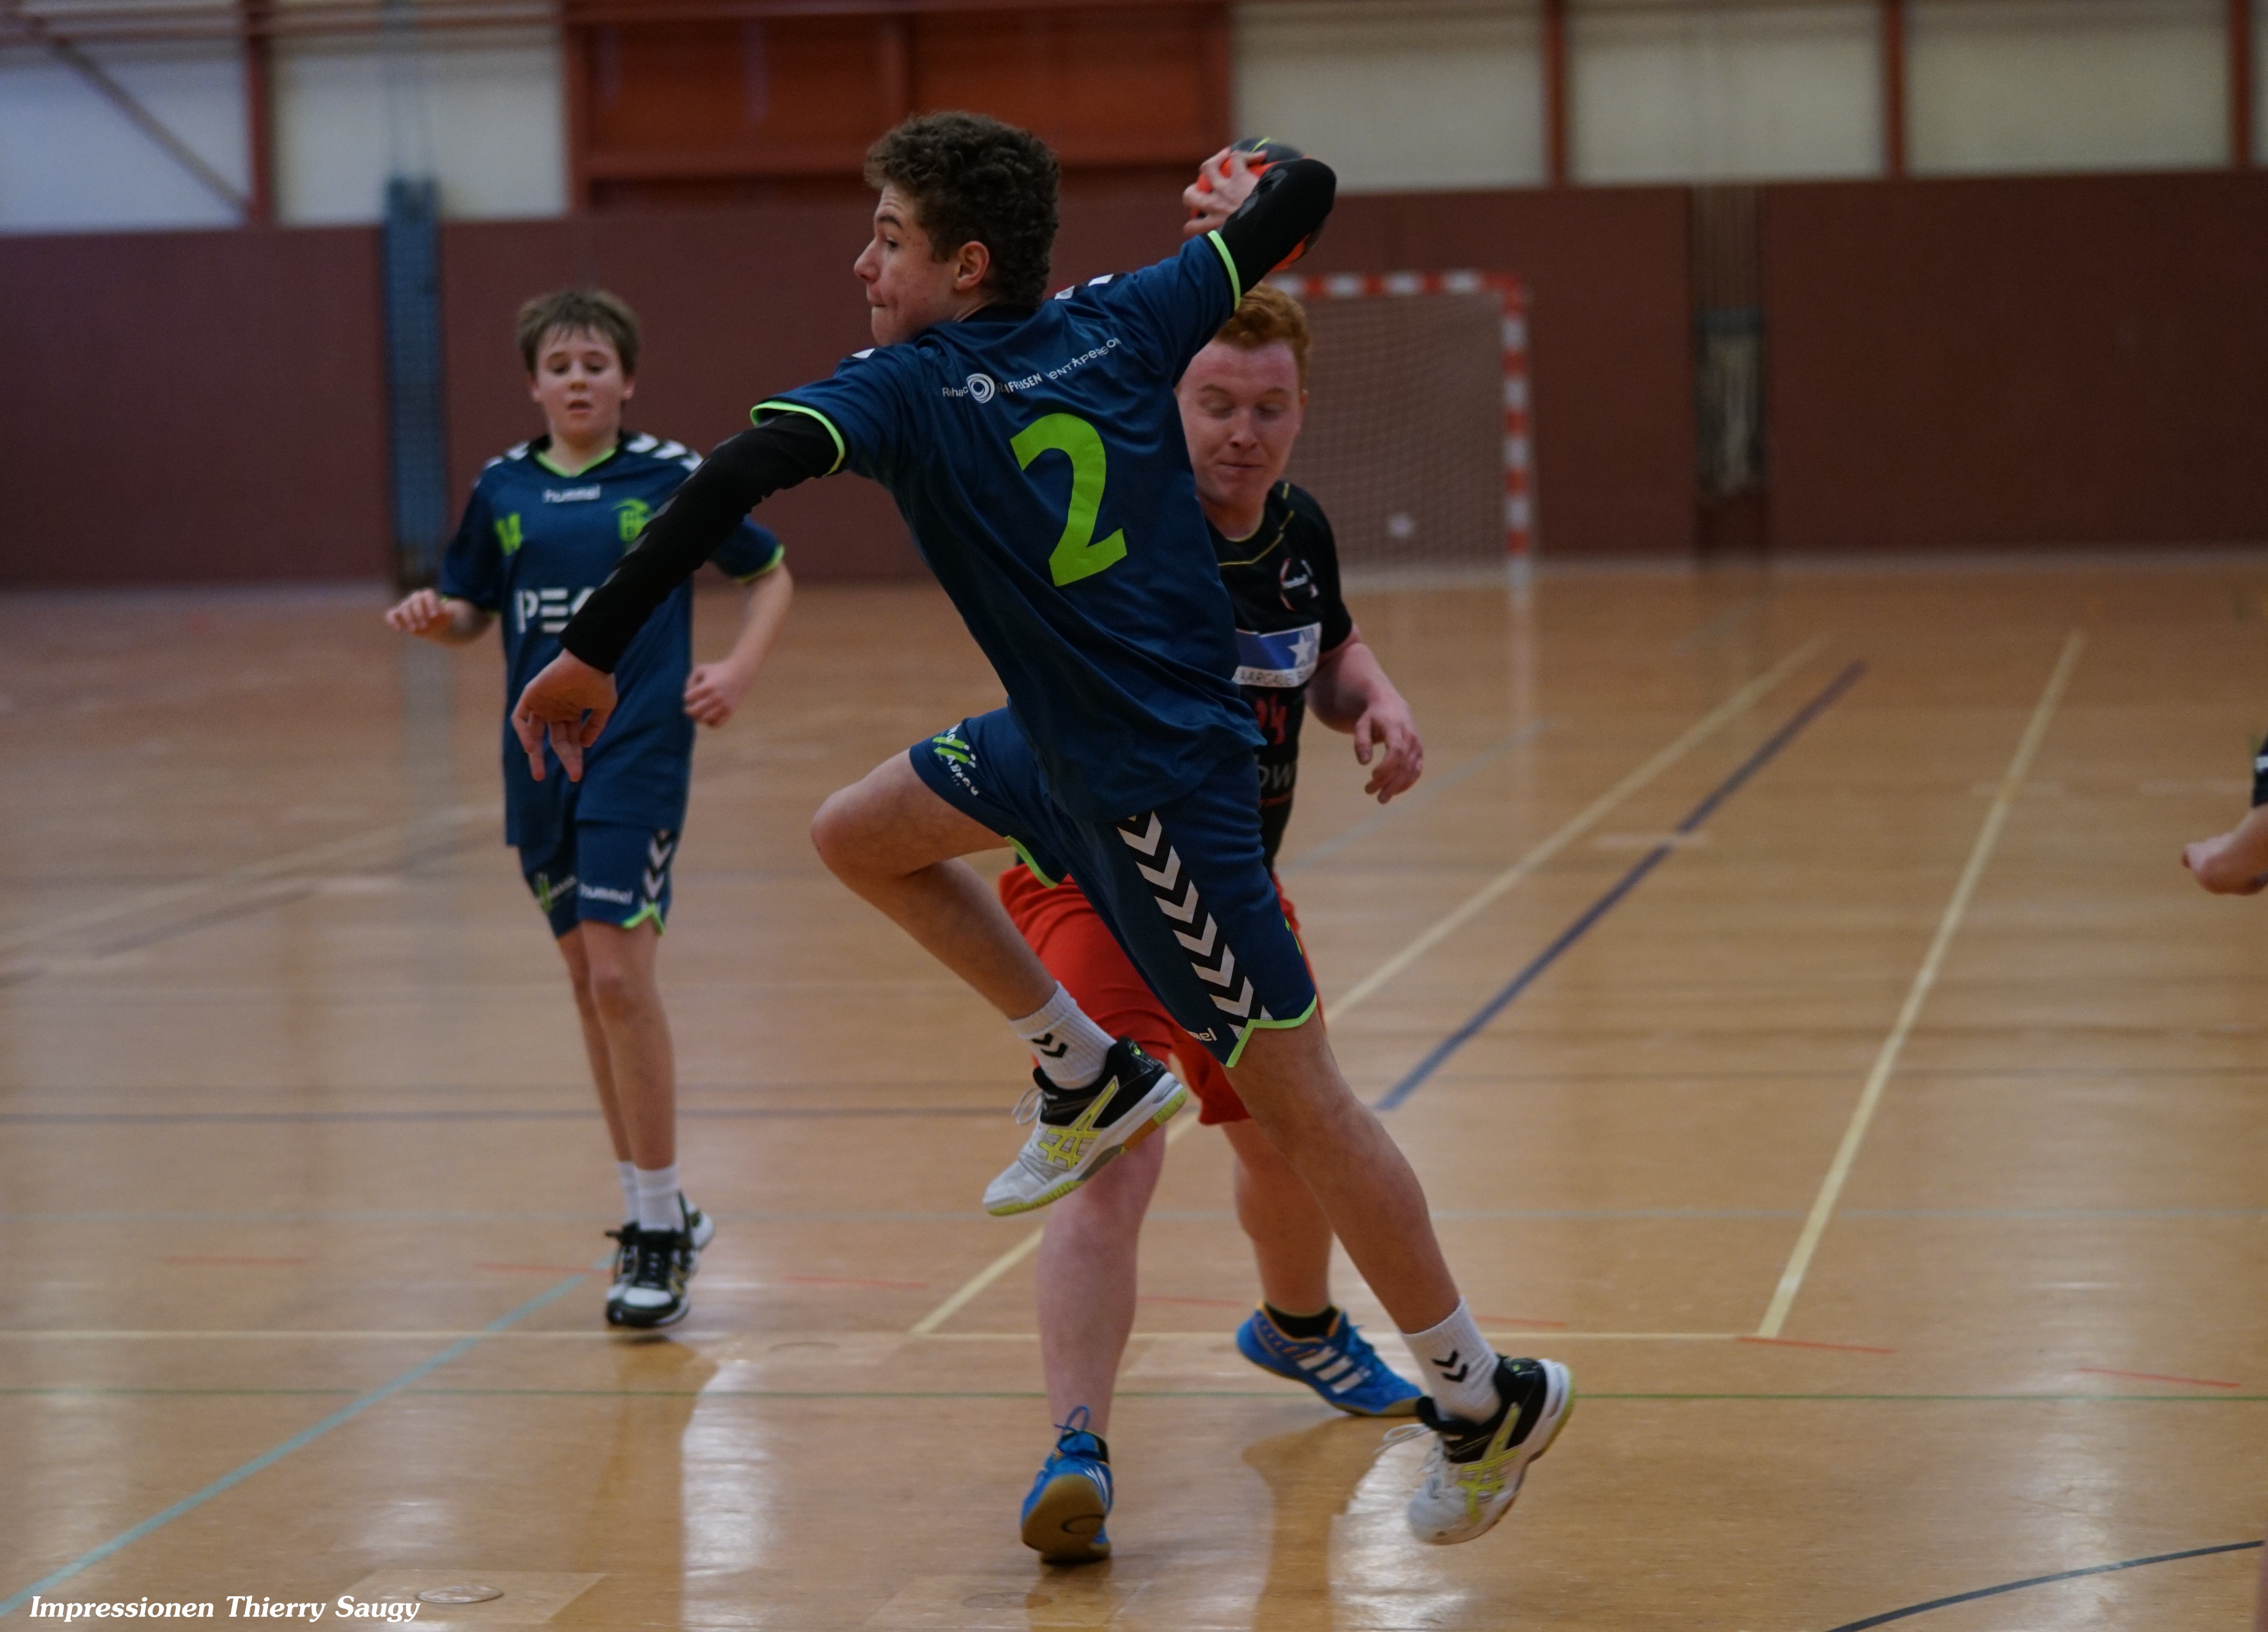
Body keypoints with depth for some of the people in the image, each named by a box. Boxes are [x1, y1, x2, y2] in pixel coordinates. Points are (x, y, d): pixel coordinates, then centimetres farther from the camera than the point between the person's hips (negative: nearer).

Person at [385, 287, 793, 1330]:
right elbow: (472, 613, 15)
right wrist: (434, 617, -8)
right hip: (540, 758, 5)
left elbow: (770, 574, 7)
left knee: (620, 977, -14)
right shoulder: (504, 489, 7)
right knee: (586, 980, 11)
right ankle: (651, 1210, 23)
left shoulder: (671, 477, -3)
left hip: (638, 753, -5)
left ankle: (661, 1227, -4)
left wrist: (739, 670, -9)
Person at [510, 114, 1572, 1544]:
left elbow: (741, 474, -33)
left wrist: (593, 652, -31)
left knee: (1297, 1098, 1)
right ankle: (1090, 1076, 24)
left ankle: (1488, 1397, 11)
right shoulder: (1121, 326, 0)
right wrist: (1247, 194, 30)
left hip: (1156, 781, -8)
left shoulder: (910, 389, -16)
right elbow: (1309, 192, 6)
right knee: (859, 835, 18)